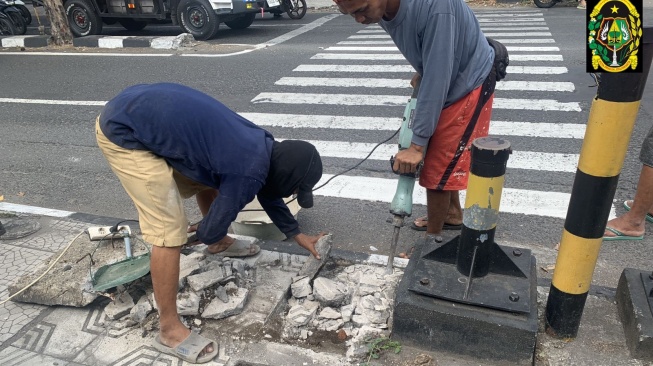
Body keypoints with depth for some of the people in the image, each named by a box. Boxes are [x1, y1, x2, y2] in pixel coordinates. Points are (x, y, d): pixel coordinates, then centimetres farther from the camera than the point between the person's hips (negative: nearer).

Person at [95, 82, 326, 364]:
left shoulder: (264, 147, 6)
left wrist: (298, 236, 32)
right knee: (170, 232, -10)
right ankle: (169, 331, 5)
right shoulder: (249, 173, -21)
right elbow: (209, 231, -11)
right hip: (123, 132, -9)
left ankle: (220, 245, 46)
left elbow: (268, 195, 23)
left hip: (144, 113, 9)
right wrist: (205, 234, 13)